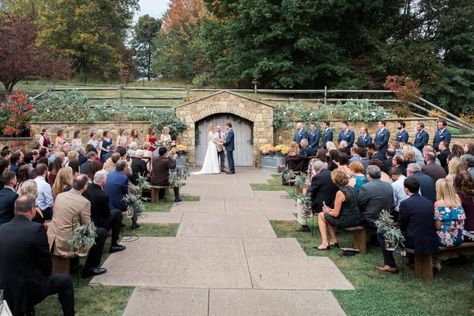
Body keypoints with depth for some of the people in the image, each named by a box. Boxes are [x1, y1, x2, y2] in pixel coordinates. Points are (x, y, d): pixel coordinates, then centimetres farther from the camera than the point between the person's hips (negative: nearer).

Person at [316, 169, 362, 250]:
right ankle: (334, 241, 29)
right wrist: (330, 210, 14)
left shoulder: (340, 193, -20)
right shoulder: (351, 188, 7)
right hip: (356, 219, 9)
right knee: (328, 216, 27)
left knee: (321, 215, 11)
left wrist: (328, 211, 4)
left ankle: (325, 243, 9)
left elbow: (336, 214, -16)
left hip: (347, 221, -9)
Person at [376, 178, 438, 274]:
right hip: (432, 243, 7)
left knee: (381, 234, 9)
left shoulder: (405, 203, -14)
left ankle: (390, 265, 12)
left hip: (416, 243, -7)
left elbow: (402, 227, -4)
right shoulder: (429, 202, 5)